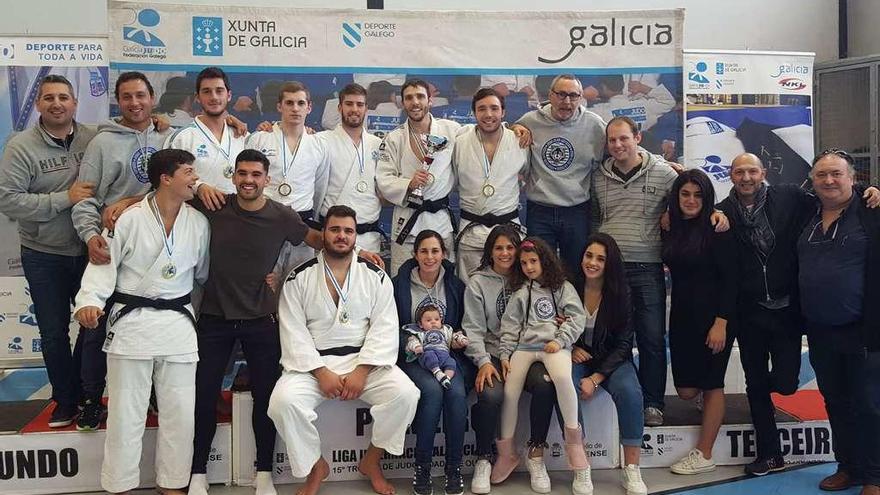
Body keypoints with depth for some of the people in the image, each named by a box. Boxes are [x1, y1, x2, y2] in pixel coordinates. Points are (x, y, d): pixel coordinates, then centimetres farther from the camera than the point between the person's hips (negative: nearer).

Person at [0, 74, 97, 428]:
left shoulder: (94, 140, -3)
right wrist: (65, 199, -21)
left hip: (89, 250, 2)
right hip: (44, 256, -2)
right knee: (54, 333, 9)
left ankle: (85, 396, 31)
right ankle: (65, 401, 28)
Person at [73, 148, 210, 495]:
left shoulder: (198, 222, 4)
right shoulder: (130, 218, -8)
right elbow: (104, 263, -8)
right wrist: (90, 301, -23)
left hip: (178, 323, 3)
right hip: (131, 322, -3)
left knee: (180, 411, 7)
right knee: (126, 411, 5)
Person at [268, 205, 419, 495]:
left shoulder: (375, 277, 6)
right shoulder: (300, 278, 4)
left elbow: (384, 329, -2)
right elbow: (294, 332, -3)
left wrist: (362, 372, -15)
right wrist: (322, 373, -15)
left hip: (364, 361, 1)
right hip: (314, 364, 0)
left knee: (404, 393, -25)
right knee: (284, 401, -29)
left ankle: (371, 461, 1)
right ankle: (315, 466, -2)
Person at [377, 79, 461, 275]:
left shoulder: (451, 130, 3)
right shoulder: (393, 139, 2)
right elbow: (383, 180, -3)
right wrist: (408, 184, -19)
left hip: (441, 217, 1)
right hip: (406, 220, -1)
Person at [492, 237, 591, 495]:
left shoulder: (562, 287, 14)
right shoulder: (520, 292, 18)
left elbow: (577, 316, 4)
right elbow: (509, 326, 12)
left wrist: (560, 340, -10)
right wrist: (504, 354, 1)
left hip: (554, 345, -3)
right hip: (524, 346, 3)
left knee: (562, 377, -35)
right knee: (509, 393, -14)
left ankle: (573, 440, -19)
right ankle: (506, 453, 4)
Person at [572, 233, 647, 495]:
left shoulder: (620, 295, -6)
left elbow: (623, 344, -7)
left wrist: (595, 379, -17)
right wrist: (570, 348, -13)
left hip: (612, 360, 0)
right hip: (576, 357, 0)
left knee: (629, 391, -31)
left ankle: (631, 471, -20)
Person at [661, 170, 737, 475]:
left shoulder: (716, 230, -11)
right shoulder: (672, 230, 6)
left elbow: (730, 279, -14)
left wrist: (721, 323, -18)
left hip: (713, 317, -5)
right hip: (683, 316, 5)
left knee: (711, 384, 3)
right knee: (686, 389, 5)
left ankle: (703, 455, 12)